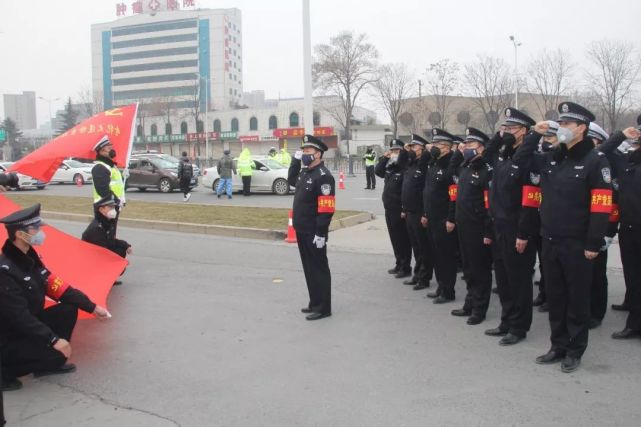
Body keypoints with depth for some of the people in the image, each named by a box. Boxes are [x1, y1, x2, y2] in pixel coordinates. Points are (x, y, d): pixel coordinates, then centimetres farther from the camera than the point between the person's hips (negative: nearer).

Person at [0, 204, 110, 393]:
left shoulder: (30, 258, 1)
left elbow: (56, 287, 5)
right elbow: (19, 316, -30)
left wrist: (92, 307, 0)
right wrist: (53, 340, -28)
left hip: (28, 326, 9)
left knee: (69, 309, -3)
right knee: (57, 354, -21)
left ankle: (49, 361, 8)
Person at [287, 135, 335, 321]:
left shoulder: (323, 176, -17)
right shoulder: (304, 172, 11)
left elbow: (326, 208, -23)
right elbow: (291, 180, 34)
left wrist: (321, 234, -25)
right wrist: (295, 160, 19)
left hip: (314, 233, -9)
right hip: (302, 231, 9)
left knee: (318, 269, -1)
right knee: (309, 268, 16)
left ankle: (323, 308, 6)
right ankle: (315, 303, 26)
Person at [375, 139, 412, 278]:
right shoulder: (389, 167, 12)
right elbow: (377, 171, 19)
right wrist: (384, 157, 8)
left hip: (399, 210, -8)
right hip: (389, 209, 8)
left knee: (403, 240, 0)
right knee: (394, 238, 16)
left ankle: (406, 267, 7)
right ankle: (399, 264, 27)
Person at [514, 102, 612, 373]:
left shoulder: (595, 160, -10)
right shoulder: (551, 158, 8)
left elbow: (601, 206, -14)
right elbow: (520, 160, 19)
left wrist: (593, 244, -17)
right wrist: (534, 135, 6)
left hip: (577, 245, -6)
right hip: (550, 241, 6)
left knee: (577, 298, 6)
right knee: (554, 297, 13)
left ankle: (575, 351, 18)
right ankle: (558, 346, 26)